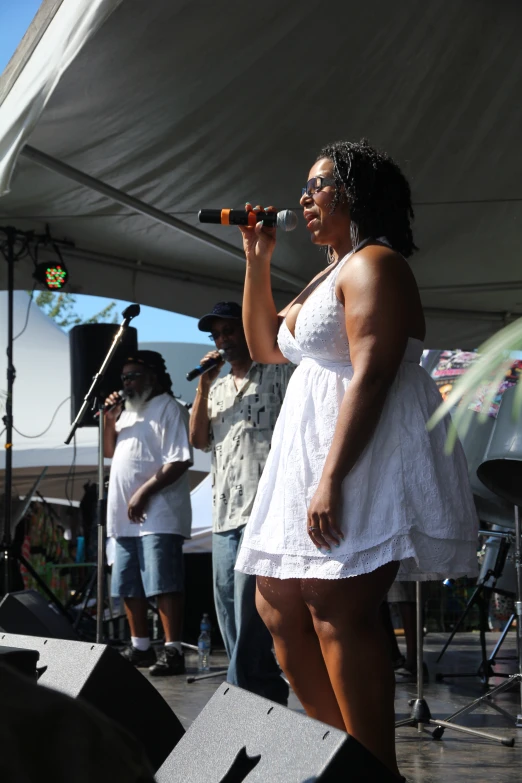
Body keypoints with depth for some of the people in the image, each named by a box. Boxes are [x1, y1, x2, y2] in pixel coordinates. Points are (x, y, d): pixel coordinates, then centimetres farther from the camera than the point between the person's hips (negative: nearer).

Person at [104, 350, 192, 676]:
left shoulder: (169, 409, -6)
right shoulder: (130, 412, 21)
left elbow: (179, 461, -15)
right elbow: (111, 452, 26)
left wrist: (144, 491, -20)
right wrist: (110, 420, 9)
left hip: (158, 517, -9)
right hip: (125, 518, 9)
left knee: (163, 586, -12)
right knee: (129, 587, 12)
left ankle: (173, 651, -12)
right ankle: (140, 647, 20)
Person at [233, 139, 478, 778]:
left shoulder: (374, 264, -8)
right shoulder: (328, 277, 23)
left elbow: (371, 377, -19)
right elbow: (263, 346, 31)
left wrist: (331, 479, -26)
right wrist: (257, 262, 21)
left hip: (363, 453, -11)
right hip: (307, 448, 11)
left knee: (336, 610, -17)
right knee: (277, 602, 7)